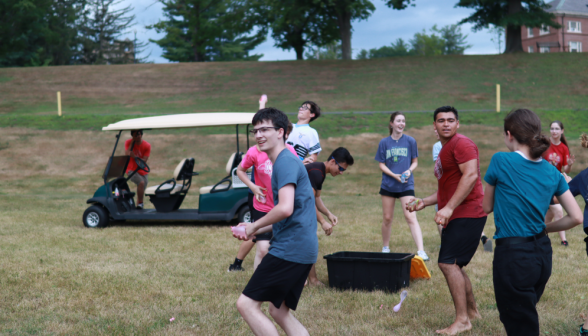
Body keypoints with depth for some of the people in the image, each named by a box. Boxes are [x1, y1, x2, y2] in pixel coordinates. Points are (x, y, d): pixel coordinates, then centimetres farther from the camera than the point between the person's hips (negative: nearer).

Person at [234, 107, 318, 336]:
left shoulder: (285, 161, -12)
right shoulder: (286, 161, 20)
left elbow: (285, 209, -26)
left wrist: (254, 226, -11)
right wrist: (256, 231, 19)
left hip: (289, 248, -10)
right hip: (302, 248, 10)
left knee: (246, 304, -8)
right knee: (279, 312, 17)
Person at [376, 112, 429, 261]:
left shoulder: (410, 141, 0)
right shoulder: (384, 142, 2)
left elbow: (415, 162, 6)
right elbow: (382, 165, 3)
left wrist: (409, 171, -15)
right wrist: (394, 175, -13)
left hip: (406, 185, -2)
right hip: (388, 185, 2)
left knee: (411, 217, -12)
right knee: (387, 218, 10)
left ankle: (421, 251, -16)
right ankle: (385, 248, 27)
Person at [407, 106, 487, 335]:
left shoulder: (462, 144, -10)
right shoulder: (444, 151, 22)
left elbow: (470, 175, -24)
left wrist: (448, 208, -27)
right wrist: (424, 203, 15)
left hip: (467, 214, -10)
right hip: (456, 216, 10)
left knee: (448, 263, -15)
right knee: (454, 265, 14)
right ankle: (472, 312, 27)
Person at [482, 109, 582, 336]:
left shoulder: (501, 161, -10)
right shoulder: (552, 172, 4)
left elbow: (487, 207, 3)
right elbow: (576, 217, 3)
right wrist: (545, 228, 14)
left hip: (513, 255, -6)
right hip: (542, 254, 6)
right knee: (525, 316, 24)